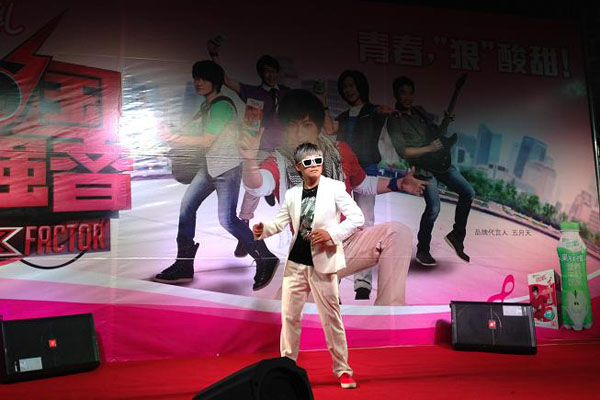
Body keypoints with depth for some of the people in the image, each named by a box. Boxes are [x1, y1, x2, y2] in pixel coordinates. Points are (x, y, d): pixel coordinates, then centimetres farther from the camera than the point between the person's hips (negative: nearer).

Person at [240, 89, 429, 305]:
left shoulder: (340, 152, 3)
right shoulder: (279, 163, -7)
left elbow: (363, 184, 21)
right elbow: (257, 185, -30)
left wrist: (398, 184, 5)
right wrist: (250, 160, -53)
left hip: (350, 243, 3)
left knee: (398, 232, -21)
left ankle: (388, 307, -17)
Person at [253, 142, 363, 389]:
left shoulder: (335, 188, -5)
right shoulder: (292, 194, 7)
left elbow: (358, 217, -8)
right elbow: (280, 222, 9)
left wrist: (332, 234, -19)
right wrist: (263, 229, -11)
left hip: (322, 263, -4)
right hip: (295, 263, 4)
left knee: (331, 317, 5)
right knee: (289, 316, 10)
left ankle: (342, 370, 20)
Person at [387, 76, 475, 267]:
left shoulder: (420, 111, 13)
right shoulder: (394, 120, -7)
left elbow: (436, 130, 27)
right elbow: (402, 151, -15)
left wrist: (445, 122, 7)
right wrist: (429, 149, -17)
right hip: (423, 168, -7)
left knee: (468, 192, 3)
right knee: (433, 208, -16)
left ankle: (457, 235, 16)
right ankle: (422, 251, 2)